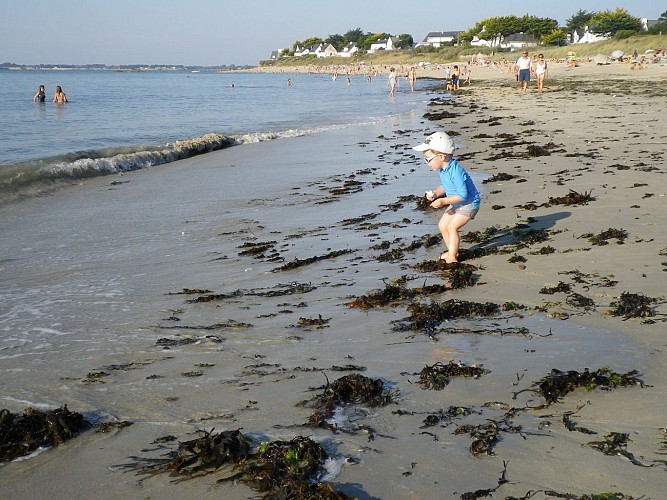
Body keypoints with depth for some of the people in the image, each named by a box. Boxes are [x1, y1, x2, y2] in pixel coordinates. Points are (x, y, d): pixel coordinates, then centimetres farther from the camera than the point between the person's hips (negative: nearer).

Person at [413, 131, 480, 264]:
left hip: (469, 204, -10)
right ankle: (452, 251, 26)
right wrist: (435, 193, -7)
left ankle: (452, 257, -5)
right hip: (456, 203, 10)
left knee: (452, 227, -16)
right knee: (442, 225, 10)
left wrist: (443, 201, -30)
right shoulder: (443, 169, -4)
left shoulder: (455, 172, -32)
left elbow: (463, 195, -31)